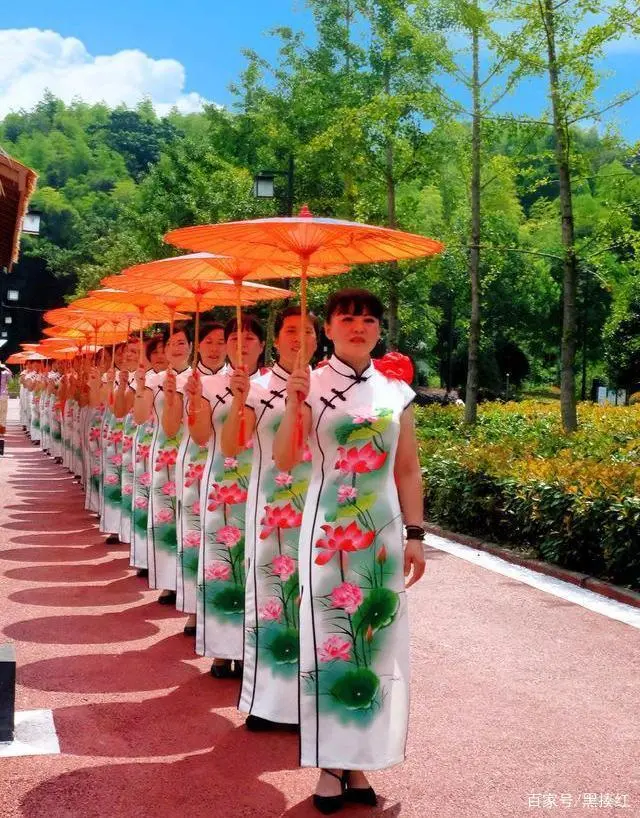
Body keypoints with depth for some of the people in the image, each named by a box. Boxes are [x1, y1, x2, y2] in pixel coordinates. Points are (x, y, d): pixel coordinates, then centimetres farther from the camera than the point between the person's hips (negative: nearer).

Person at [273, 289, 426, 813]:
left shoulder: (395, 391, 5)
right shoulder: (311, 385, -3)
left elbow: (409, 470, 8)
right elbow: (284, 463, -10)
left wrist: (415, 534, 4)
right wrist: (293, 407, -22)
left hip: (383, 532, 3)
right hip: (328, 531, -3)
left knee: (377, 642, 6)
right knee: (328, 641, 3)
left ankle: (359, 760, 21)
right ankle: (329, 763, 15)